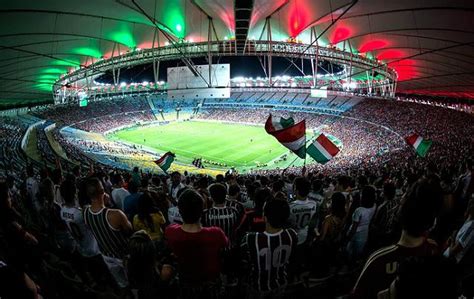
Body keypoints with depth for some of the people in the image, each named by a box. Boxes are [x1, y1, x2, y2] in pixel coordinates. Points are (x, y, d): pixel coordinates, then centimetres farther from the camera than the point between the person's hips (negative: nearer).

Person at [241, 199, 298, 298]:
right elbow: (288, 259, -6)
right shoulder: (292, 235, -27)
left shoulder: (250, 240, -38)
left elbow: (244, 262, -17)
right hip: (280, 283, 2)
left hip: (258, 285, -2)